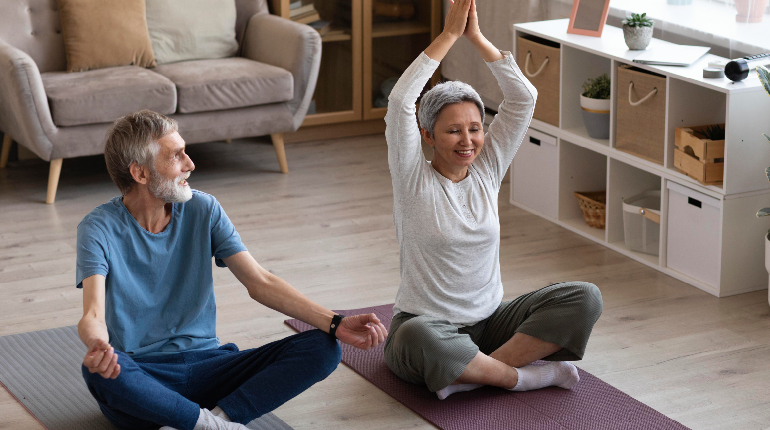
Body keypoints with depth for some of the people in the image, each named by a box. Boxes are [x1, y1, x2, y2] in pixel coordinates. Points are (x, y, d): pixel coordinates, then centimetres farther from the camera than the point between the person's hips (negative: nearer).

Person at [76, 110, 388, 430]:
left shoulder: (203, 210, 3)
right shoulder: (100, 228, -10)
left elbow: (260, 282, 1)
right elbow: (93, 314, -24)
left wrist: (334, 324, -12)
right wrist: (97, 345, -50)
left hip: (205, 365, 4)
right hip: (140, 379, -4)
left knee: (321, 349, -16)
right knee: (98, 369, -40)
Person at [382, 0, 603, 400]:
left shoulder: (487, 171, 4)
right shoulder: (414, 180, -7)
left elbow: (523, 97, -3)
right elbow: (400, 101, -21)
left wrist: (476, 36, -9)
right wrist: (450, 34, -19)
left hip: (488, 323, 5)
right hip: (426, 322, -5)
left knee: (584, 298, -17)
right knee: (418, 337, -42)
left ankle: (470, 374, -24)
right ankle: (527, 375, -22)